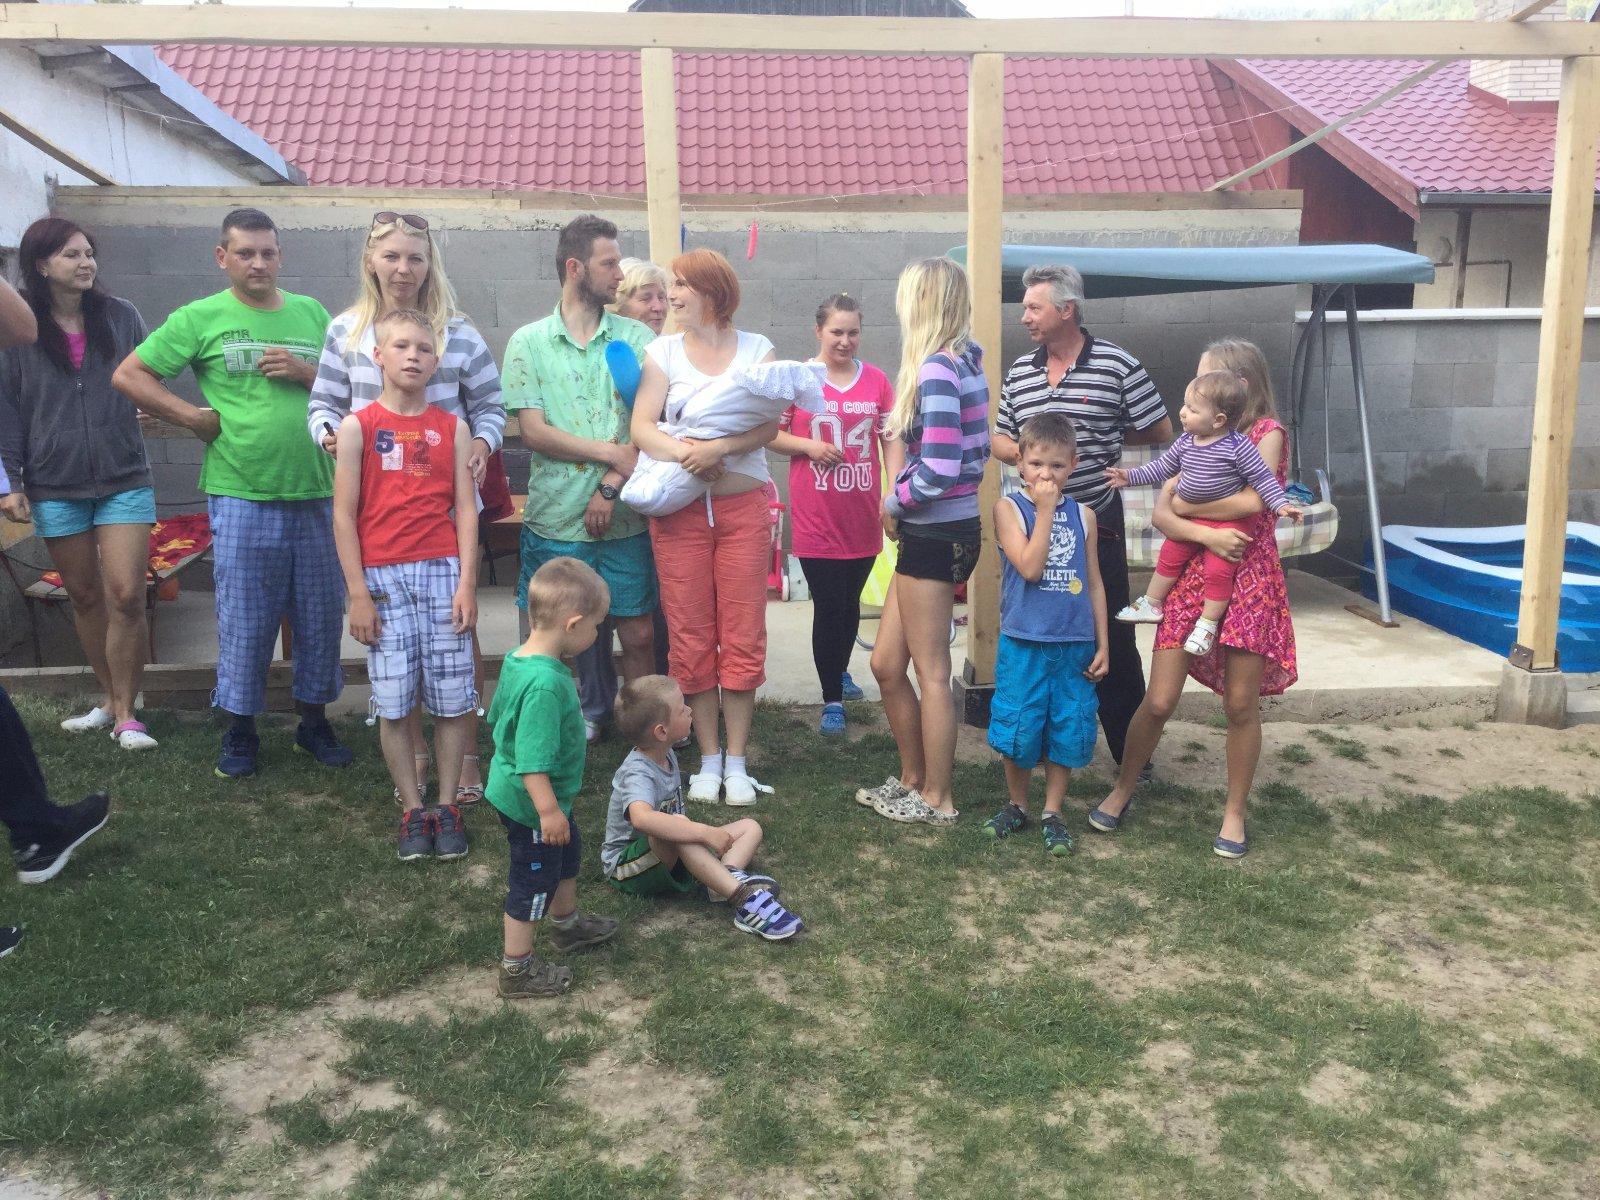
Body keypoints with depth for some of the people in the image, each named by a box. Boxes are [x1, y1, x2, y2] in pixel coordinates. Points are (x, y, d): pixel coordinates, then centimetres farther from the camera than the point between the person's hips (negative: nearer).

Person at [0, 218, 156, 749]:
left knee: (126, 596, -8)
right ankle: (109, 698, 26)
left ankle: (125, 713, 3)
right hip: (56, 486, 1)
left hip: (124, 480, 0)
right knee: (84, 596, 11)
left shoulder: (121, 317, 2)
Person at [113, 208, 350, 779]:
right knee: (244, 622, 4)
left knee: (321, 618, 9)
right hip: (242, 496, -3)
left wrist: (307, 373, -6)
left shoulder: (312, 314, 11)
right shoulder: (201, 318, 2)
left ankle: (314, 722, 25)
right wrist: (197, 418, -5)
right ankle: (239, 732, 19)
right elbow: (128, 375, 0)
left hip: (316, 495, 3)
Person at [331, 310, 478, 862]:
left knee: (454, 700, 3)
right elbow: (344, 515, 0)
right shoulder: (358, 427, 2)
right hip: (383, 575, -1)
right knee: (393, 703, 3)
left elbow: (465, 508, 4)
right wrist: (358, 593, -5)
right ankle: (413, 811, 17)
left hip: (443, 572, 1)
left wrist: (467, 583, -4)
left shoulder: (452, 427, 7)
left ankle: (447, 806, 18)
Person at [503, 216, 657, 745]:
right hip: (556, 518, 0)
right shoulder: (529, 342, 3)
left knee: (638, 634, 5)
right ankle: (592, 713, 25)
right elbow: (531, 431, -5)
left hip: (624, 517, 1)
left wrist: (611, 487, -14)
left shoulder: (636, 338, 6)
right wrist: (614, 452, -11)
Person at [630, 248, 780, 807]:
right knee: (691, 639, 2)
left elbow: (770, 424, -5)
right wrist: (682, 453, -20)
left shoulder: (756, 349, 7)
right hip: (680, 510, 1)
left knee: (743, 636, 1)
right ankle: (708, 760, 15)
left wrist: (719, 447, -22)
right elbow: (640, 428, -2)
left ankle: (736, 763, 12)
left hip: (744, 506, -1)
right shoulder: (662, 352, 9)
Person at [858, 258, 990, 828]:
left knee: (931, 673, 3)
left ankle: (937, 800, 17)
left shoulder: (937, 369, -18)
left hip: (936, 533, -9)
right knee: (886, 664, 16)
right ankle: (912, 779, 30)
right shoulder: (967, 358, 11)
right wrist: (900, 495, 5)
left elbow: (938, 471, -23)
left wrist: (894, 504, -5)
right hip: (938, 530, 9)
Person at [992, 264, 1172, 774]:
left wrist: (1101, 438, 2)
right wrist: (1021, 451, -9)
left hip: (1096, 520, -4)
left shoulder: (1117, 365, -7)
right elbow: (999, 440, 12)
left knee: (1111, 636, 1)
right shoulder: (1019, 371, 8)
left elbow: (1160, 430, -1)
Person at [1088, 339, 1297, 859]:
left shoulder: (1267, 433, -3)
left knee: (1241, 705, 3)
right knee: (1159, 701, 0)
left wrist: (1186, 504, -9)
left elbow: (1252, 500, -21)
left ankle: (1234, 813, 20)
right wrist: (1206, 533, -19)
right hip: (1190, 577, 3)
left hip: (1248, 580, -3)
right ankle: (1122, 790, 20)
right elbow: (1161, 513, -1)